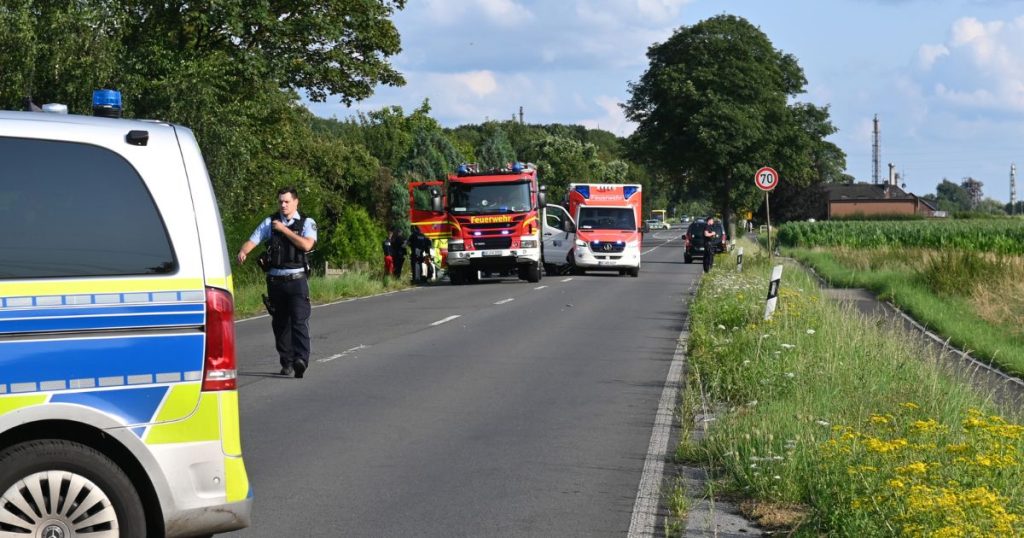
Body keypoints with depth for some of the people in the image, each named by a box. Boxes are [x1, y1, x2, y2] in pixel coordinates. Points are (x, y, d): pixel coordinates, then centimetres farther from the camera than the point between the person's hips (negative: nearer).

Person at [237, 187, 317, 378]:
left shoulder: (307, 223, 4)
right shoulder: (270, 222, 10)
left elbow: (306, 245, -14)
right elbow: (253, 240, 0)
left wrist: (284, 230, -11)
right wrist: (243, 251, -22)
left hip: (296, 280, -3)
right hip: (275, 281, 3)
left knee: (299, 320, -15)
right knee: (280, 323, 8)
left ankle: (301, 360, -25)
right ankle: (286, 362, 17)